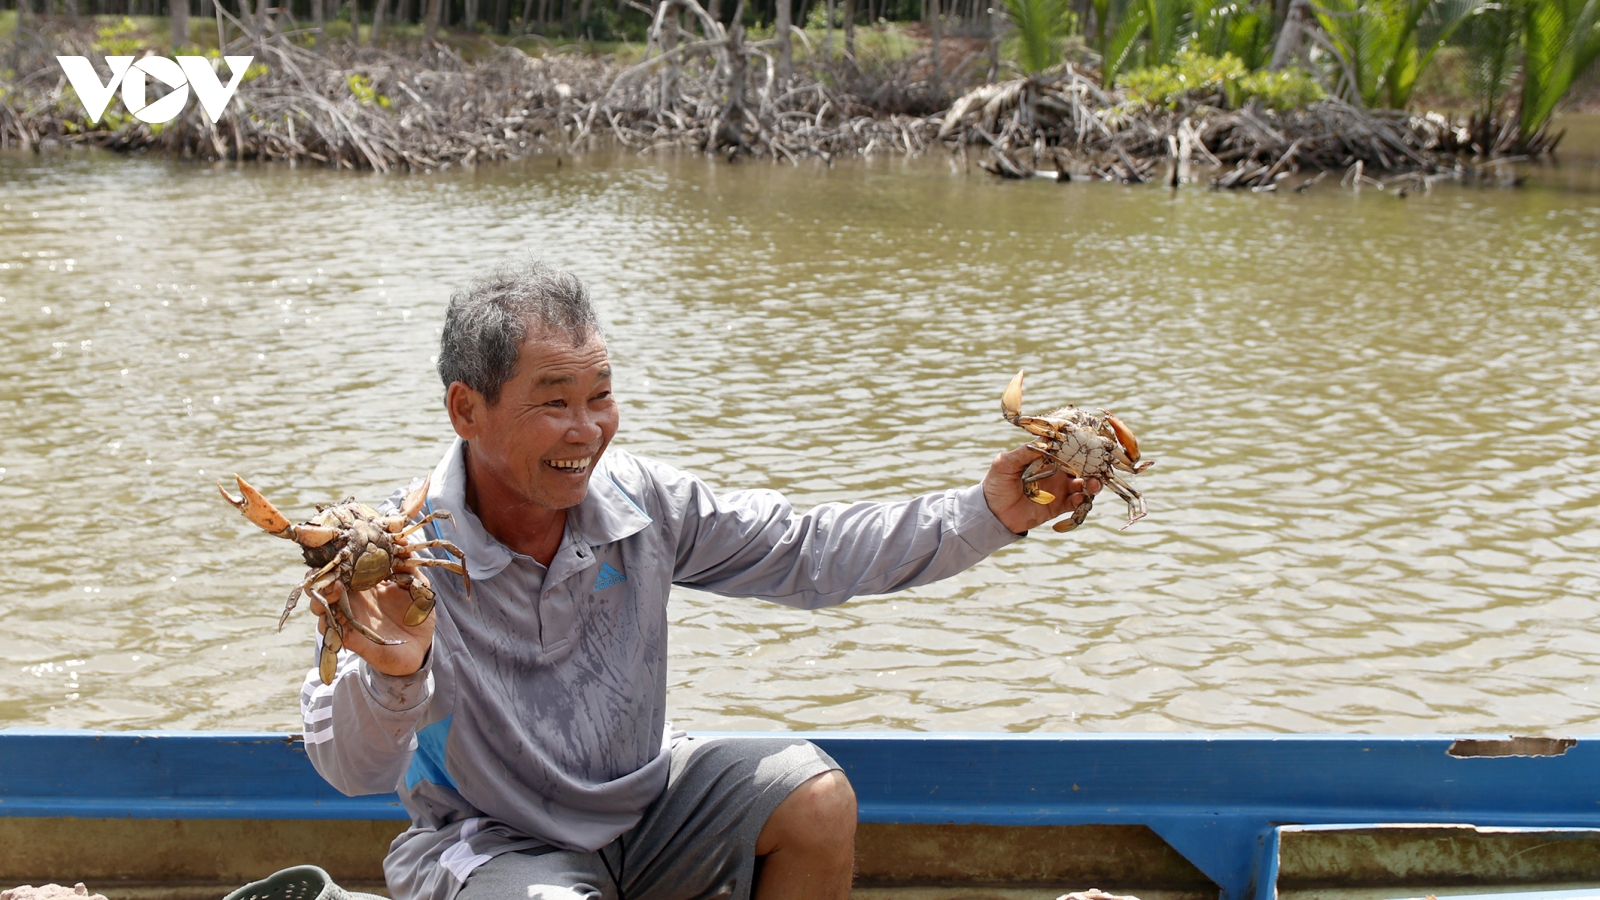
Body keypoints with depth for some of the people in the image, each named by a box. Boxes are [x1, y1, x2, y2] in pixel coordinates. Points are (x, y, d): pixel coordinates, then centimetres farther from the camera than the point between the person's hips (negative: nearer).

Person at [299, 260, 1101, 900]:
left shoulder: (638, 499, -11)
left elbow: (806, 551, -4)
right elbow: (354, 773, -31)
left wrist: (985, 515, -11)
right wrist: (392, 677, -55)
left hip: (641, 799, 5)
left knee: (816, 799, -11)